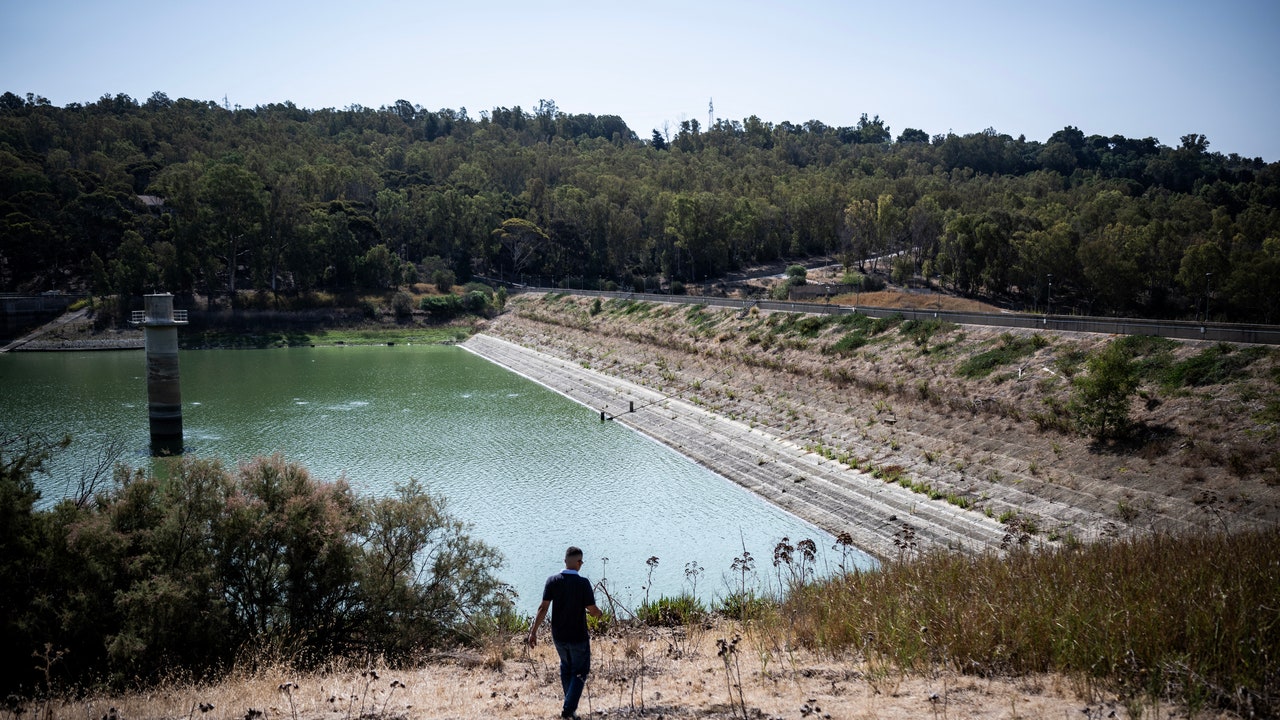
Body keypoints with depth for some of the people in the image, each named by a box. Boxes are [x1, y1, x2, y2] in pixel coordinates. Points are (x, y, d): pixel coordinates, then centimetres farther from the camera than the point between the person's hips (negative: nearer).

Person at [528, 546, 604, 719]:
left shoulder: (552, 581, -7)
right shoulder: (583, 583, -16)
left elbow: (543, 608, -8)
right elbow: (592, 610, -13)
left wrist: (533, 631, -4)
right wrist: (598, 613, 10)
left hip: (558, 636, 4)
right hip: (578, 637, -4)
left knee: (566, 667, 25)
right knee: (580, 672, 10)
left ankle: (570, 703, 30)